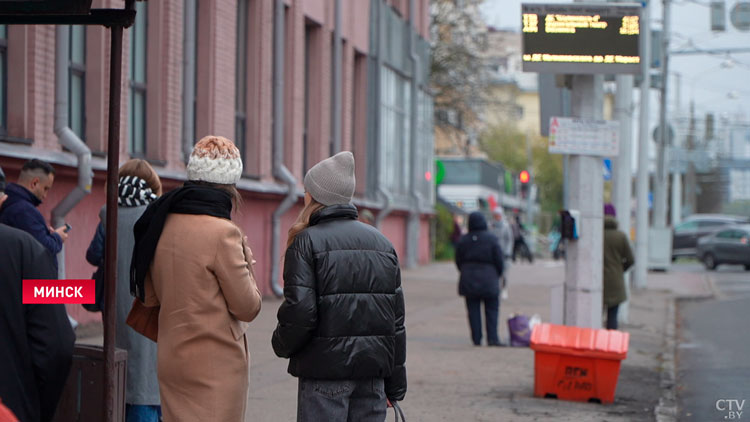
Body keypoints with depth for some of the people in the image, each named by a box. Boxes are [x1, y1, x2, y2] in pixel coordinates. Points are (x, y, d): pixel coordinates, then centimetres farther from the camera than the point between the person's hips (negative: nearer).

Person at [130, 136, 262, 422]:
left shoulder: (161, 224, 5)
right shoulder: (222, 232, -18)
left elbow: (148, 297, 13)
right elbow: (248, 307, -11)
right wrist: (246, 261, 3)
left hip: (170, 360, 7)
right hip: (216, 364, -7)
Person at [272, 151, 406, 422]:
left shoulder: (307, 242, -7)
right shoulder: (381, 242, 12)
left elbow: (300, 311, -16)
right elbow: (396, 316, 11)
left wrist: (281, 344, 5)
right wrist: (395, 384, 15)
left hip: (324, 368, -5)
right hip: (373, 369, 5)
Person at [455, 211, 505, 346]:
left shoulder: (463, 240, 1)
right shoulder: (492, 239, -7)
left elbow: (458, 261, 8)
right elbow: (499, 260, -5)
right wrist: (498, 275, 11)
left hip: (468, 281, 3)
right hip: (488, 280, -3)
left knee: (473, 311, 6)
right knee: (492, 310, 4)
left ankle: (476, 339, 5)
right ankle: (492, 338, -4)